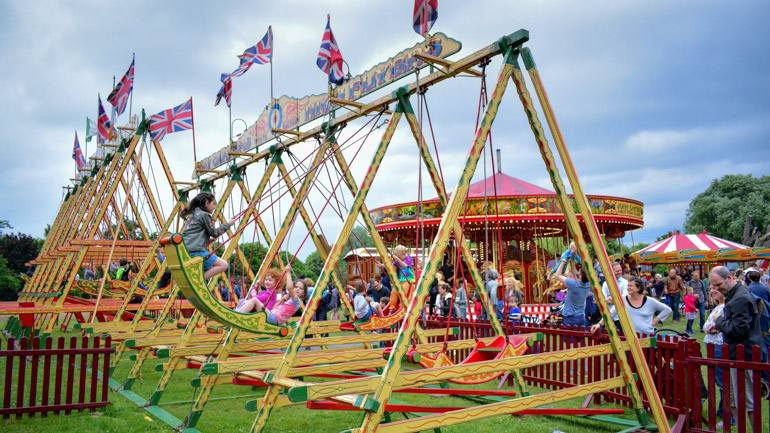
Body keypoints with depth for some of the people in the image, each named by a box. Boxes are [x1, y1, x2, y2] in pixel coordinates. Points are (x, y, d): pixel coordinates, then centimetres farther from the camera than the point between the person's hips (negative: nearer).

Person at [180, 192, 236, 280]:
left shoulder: (192, 214, 22)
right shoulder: (203, 214, -4)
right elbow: (214, 233, 0)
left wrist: (208, 239, 21)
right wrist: (227, 224, 10)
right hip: (195, 251, -9)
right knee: (223, 265, -10)